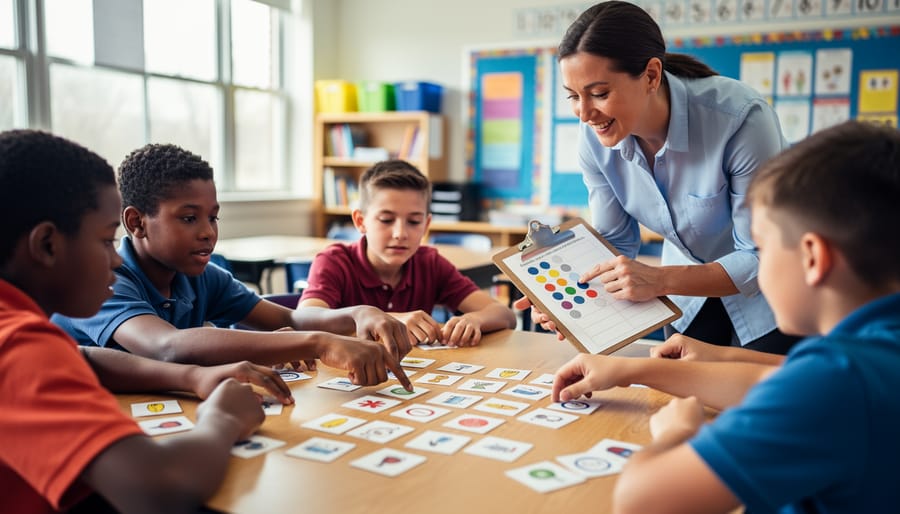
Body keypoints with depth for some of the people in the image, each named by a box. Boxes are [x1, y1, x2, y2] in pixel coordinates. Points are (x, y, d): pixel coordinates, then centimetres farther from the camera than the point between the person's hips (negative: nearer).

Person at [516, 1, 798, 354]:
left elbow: (765, 257, -28)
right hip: (692, 291, 4)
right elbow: (615, 243, -8)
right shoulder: (595, 139, -19)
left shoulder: (741, 119, -33)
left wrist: (659, 280, -40)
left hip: (771, 294, -4)